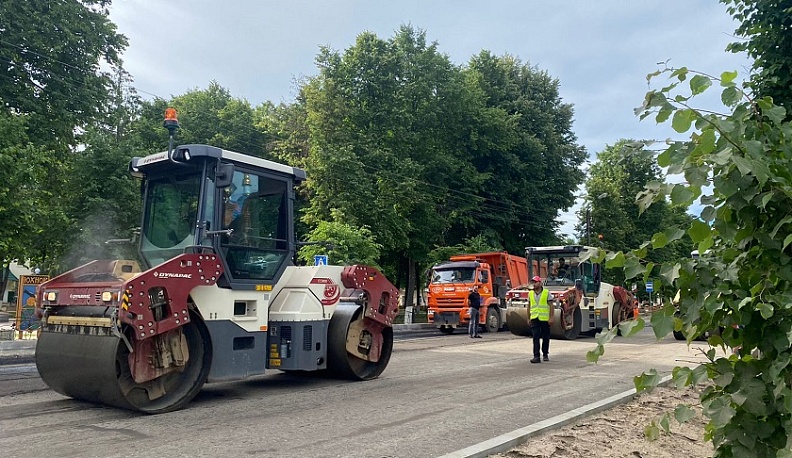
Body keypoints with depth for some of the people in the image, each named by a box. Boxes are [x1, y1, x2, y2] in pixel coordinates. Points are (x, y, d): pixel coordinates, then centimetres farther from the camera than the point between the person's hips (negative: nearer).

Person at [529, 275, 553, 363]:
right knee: (535, 337, -7)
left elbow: (551, 306, -2)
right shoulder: (530, 294, 8)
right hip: (534, 319, 2)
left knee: (545, 337, 9)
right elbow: (529, 306, 14)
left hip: (545, 319, -2)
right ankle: (536, 356, -10)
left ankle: (545, 354, 26)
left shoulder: (547, 293, -2)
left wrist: (551, 317, -8)